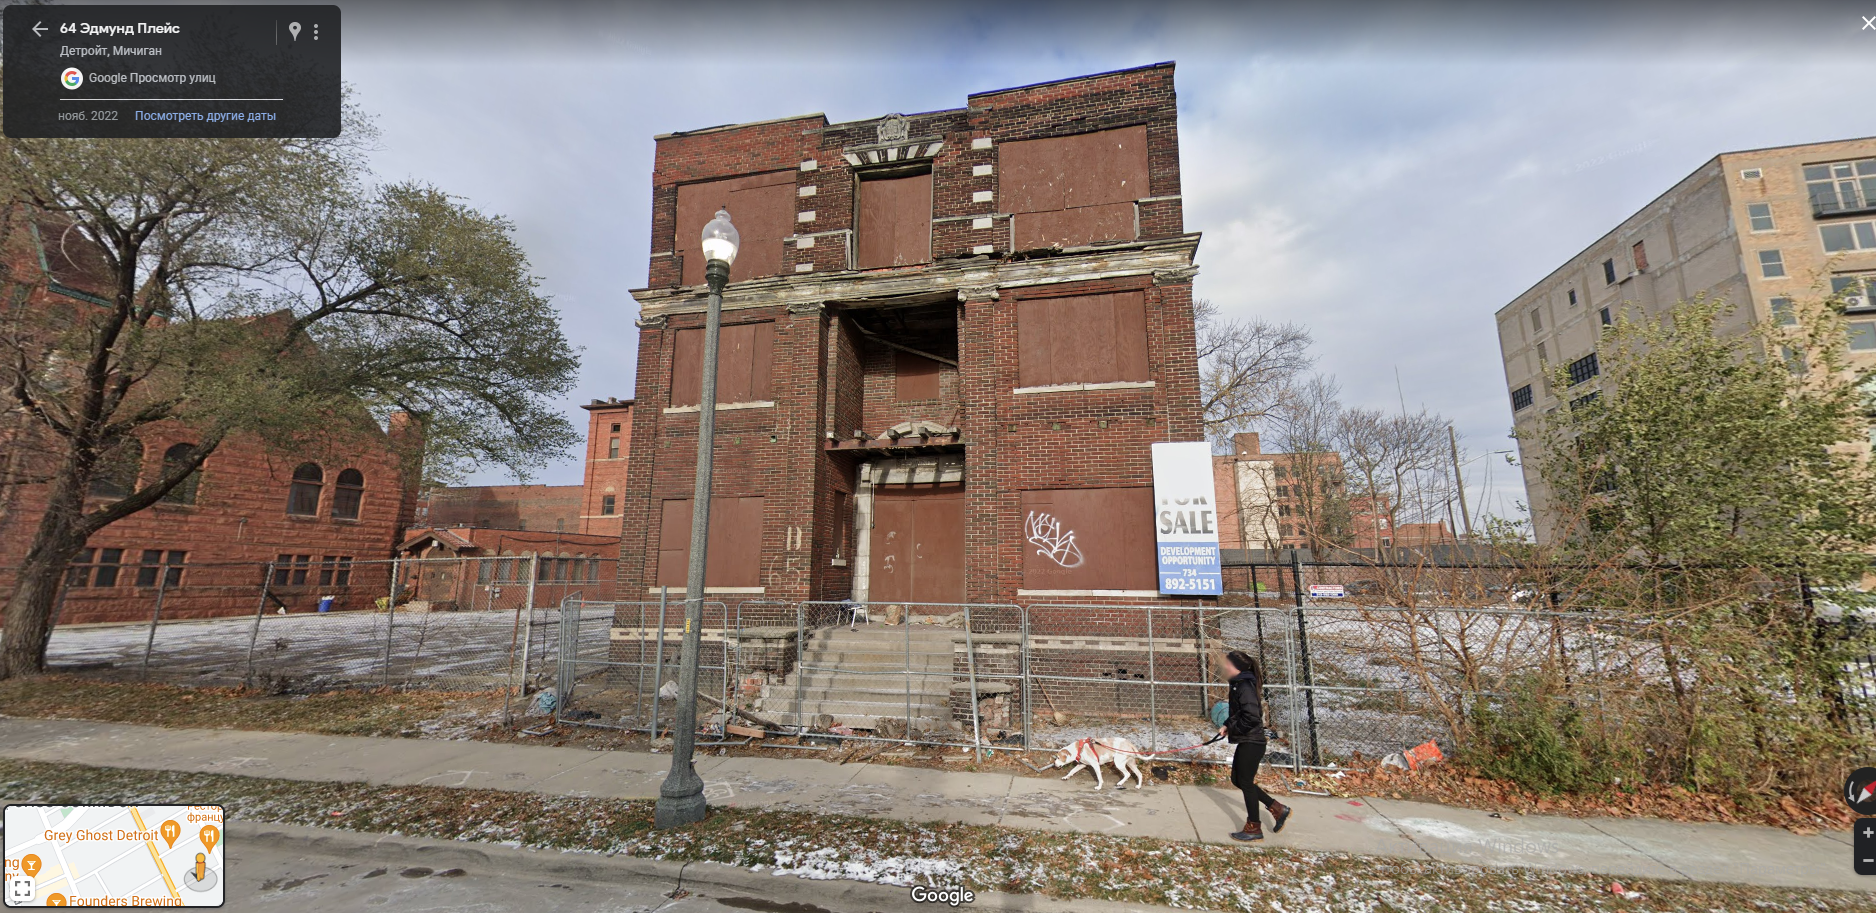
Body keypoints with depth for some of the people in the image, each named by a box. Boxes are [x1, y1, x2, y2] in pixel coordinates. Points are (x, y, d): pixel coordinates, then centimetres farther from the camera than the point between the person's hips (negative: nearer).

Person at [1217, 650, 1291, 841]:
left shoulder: (1245, 686, -21)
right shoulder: (1239, 684, 9)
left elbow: (1251, 717, -27)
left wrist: (1232, 729, -15)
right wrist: (1227, 725, 5)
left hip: (1251, 743, -10)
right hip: (1246, 742, 10)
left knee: (1245, 783, 4)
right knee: (1237, 780, 17)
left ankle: (1253, 828, 20)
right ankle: (1277, 809, 28)